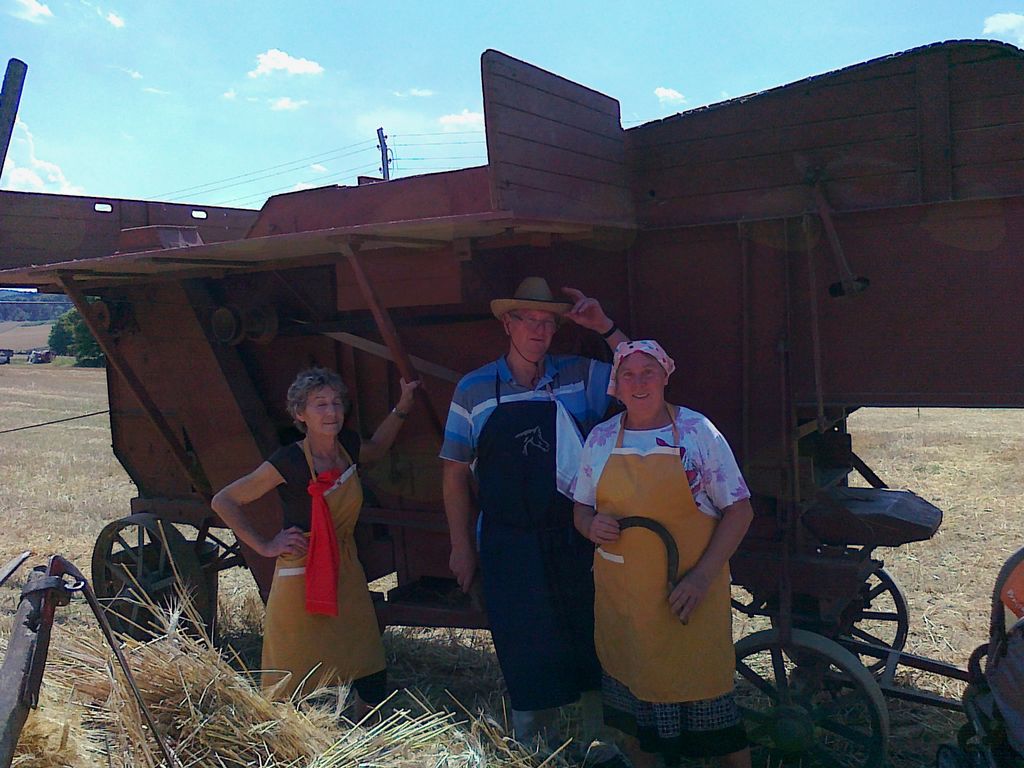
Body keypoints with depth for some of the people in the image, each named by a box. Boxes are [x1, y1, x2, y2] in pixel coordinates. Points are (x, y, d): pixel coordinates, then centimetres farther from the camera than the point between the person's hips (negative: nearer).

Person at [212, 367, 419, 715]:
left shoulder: (347, 446, 0)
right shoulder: (289, 462, -16)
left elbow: (376, 449, 27)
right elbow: (223, 502, -9)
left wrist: (402, 407, 15)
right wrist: (265, 546, -9)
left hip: (346, 575, 6)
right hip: (301, 580, -6)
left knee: (373, 683, 10)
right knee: (293, 686, 1)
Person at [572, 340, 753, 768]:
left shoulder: (697, 431, -5)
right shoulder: (601, 438, 5)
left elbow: (739, 510, -5)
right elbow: (581, 509, 14)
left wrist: (702, 576, -15)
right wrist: (593, 526, -11)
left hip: (690, 595, -3)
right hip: (621, 598, 3)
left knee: (705, 690, 1)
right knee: (634, 689, 14)